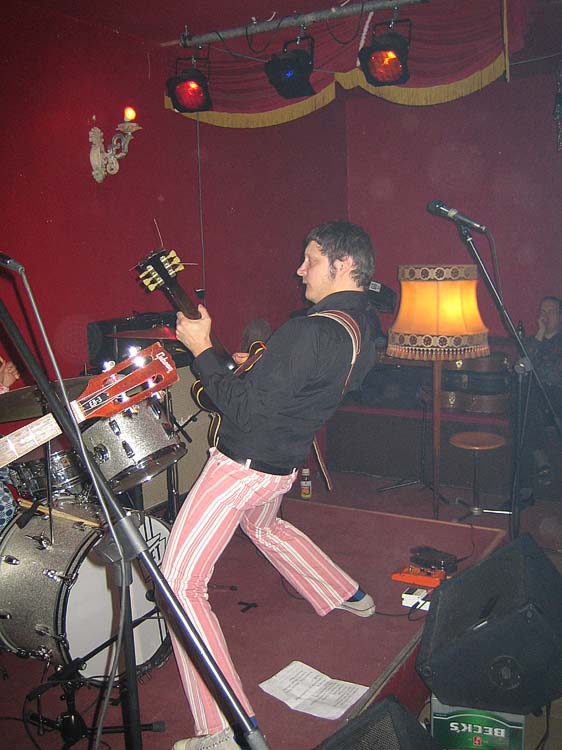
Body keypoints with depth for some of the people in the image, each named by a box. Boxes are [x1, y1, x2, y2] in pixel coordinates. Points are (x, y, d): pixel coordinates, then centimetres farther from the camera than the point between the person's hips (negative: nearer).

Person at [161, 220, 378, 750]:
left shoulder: (310, 332, -27)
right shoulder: (364, 330, 2)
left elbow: (244, 411, -26)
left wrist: (201, 349, -18)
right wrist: (258, 368, 12)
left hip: (241, 465, -9)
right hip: (285, 465, 9)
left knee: (180, 582, -4)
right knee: (264, 528, 39)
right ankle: (349, 596, 51)